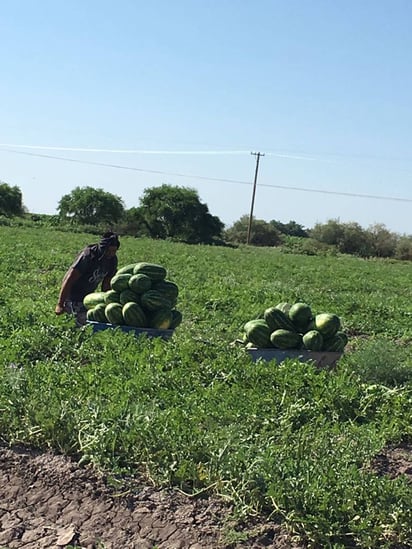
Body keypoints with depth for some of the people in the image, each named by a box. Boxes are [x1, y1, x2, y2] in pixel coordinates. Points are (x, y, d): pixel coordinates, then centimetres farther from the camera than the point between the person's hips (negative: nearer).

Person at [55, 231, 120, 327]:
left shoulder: (112, 259, -6)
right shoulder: (88, 256, -26)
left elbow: (106, 284, 6)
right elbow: (69, 280, -24)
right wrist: (60, 305, -22)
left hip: (88, 295, 7)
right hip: (73, 296, -7)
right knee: (84, 324, -15)